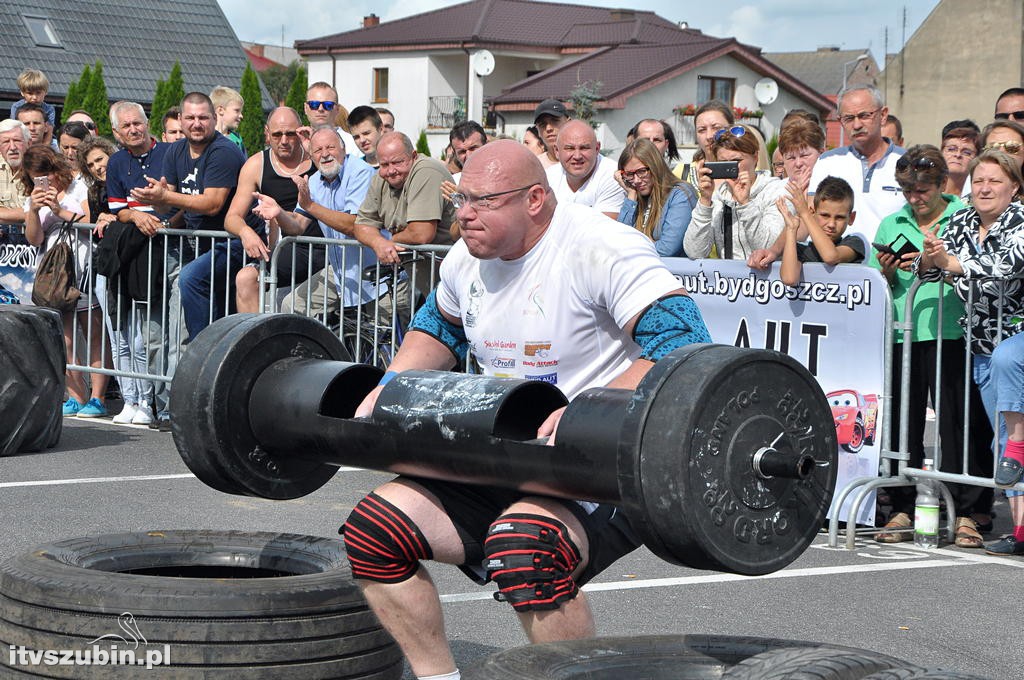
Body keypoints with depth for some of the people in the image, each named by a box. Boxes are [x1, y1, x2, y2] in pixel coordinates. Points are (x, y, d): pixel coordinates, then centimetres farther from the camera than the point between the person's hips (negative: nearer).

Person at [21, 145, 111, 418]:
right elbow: (34, 239, 5)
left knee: (95, 337, -6)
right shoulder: (33, 199, 17)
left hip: (85, 271, -4)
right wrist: (34, 210, -10)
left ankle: (97, 398, -5)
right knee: (63, 341, -2)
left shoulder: (79, 189, 4)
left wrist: (60, 210, -12)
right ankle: (77, 398, 2)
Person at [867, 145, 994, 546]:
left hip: (952, 335, -3)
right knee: (902, 420, 2)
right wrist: (888, 272, -2)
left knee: (959, 422, -5)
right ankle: (902, 511, 10)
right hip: (902, 335, 3)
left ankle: (969, 513, -1)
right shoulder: (892, 225, 17)